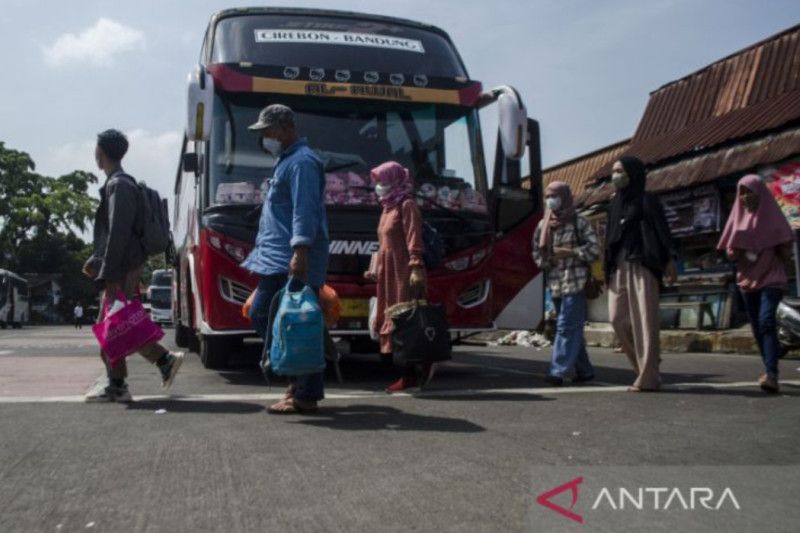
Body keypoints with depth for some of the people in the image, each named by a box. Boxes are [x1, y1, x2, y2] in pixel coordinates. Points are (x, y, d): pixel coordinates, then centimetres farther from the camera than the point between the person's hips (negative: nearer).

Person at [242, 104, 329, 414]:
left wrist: (300, 252, -30)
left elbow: (305, 211, -22)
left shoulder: (301, 162, -11)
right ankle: (299, 379, 20)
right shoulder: (286, 161, 22)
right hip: (276, 261, 11)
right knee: (260, 315, 14)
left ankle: (306, 395, 0)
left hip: (292, 263, -11)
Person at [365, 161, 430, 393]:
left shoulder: (406, 205, -5)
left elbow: (414, 239, -15)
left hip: (404, 274, -9)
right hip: (388, 275, 9)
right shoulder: (388, 208, 21)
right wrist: (376, 269, 22)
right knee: (391, 320, 7)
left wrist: (416, 267, -24)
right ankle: (410, 373, 13)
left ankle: (412, 374, -5)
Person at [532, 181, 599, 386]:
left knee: (567, 327, -11)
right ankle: (584, 370, 20)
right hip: (555, 283, 6)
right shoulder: (543, 225, 12)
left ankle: (559, 371, -12)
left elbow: (594, 249, -6)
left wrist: (569, 252, -13)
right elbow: (537, 253, 16)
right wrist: (546, 260, -3)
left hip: (575, 282, -6)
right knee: (573, 328, 11)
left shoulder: (579, 222, -2)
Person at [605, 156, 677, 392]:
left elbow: (663, 231, -8)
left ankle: (648, 377, -3)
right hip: (619, 268, 6)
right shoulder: (615, 204, 17)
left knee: (644, 320, -7)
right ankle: (644, 364, 18)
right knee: (618, 317, 2)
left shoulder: (647, 201, -1)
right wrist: (608, 270, 12)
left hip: (642, 266, -6)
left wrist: (670, 260, -20)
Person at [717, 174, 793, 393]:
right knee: (757, 328, 8)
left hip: (771, 278, -5)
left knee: (766, 321, -22)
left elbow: (786, 252, 1)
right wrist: (735, 251, -10)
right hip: (747, 279, 5)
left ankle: (772, 375, -31)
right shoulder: (739, 218, 11)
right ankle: (770, 371, 21)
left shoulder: (773, 216, 0)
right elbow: (730, 253, 9)